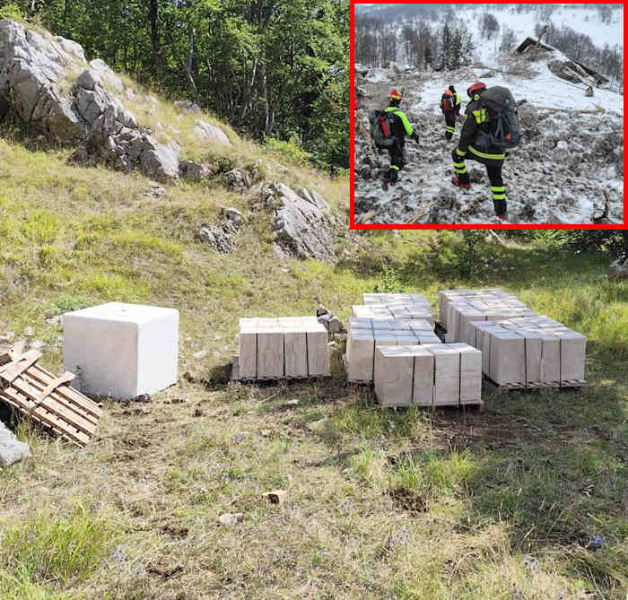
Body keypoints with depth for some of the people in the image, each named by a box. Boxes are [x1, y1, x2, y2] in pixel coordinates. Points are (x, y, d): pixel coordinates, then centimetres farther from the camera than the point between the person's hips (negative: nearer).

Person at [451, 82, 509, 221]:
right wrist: (506, 149, 23)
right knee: (496, 178, 22)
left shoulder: (473, 109, -14)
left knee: (456, 154, 25)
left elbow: (466, 135, -14)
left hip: (478, 150, -4)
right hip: (497, 153, 4)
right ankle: (501, 211, 23)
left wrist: (460, 153, -3)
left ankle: (463, 180, 34)